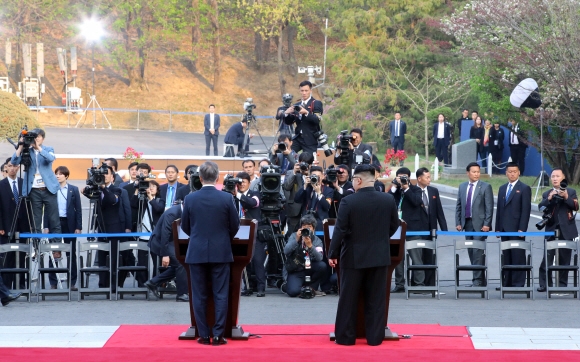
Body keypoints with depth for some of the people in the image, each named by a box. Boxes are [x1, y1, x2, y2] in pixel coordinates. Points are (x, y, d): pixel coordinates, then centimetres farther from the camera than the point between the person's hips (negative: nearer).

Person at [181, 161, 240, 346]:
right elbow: (235, 226, 1)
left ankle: (203, 335, 7)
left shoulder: (190, 199, -3)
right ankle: (218, 335, 1)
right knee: (220, 295, 3)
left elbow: (185, 227, 7)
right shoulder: (227, 198, -6)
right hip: (220, 252, -1)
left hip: (197, 252, 1)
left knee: (199, 296, 6)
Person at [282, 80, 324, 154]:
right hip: (298, 138, 5)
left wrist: (306, 113, -31)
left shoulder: (316, 103, -2)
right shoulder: (297, 105, 14)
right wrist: (287, 114, -7)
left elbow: (318, 120, -16)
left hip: (310, 139, -5)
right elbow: (288, 122, 15)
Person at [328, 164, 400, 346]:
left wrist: (333, 253, -2)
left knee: (348, 299, 7)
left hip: (354, 256, -3)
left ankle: (346, 336, 11)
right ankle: (375, 337, 10)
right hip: (379, 256, 3)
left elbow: (340, 230, -12)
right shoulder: (388, 200, -4)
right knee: (376, 299, 9)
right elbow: (394, 226, 8)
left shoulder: (348, 201, -14)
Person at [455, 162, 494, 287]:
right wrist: (458, 223, 7)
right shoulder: (462, 187, 13)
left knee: (477, 252, -11)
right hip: (467, 223, 5)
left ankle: (477, 280, -12)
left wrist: (486, 224, -13)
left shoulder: (485, 187, -2)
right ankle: (480, 280, 12)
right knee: (471, 252, 6)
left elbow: (489, 207, -6)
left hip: (480, 224, -5)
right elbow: (458, 206, 15)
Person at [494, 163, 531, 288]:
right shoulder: (502, 188, 17)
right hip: (504, 229, 6)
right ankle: (506, 283, 11)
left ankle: (518, 283, -2)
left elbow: (526, 210, -8)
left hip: (516, 229, -6)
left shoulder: (524, 188, -2)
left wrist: (522, 229, -15)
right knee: (506, 258, 8)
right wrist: (497, 228, 11)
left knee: (518, 257, -4)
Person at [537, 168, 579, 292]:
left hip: (566, 231, -1)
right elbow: (540, 207, -4)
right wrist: (549, 199, -20)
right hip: (551, 230, 1)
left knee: (564, 259, 3)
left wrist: (566, 197, -20)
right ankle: (544, 284, -6)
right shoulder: (546, 194, 12)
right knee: (547, 258, -7)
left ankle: (562, 284, 9)